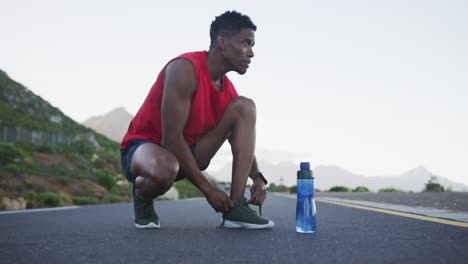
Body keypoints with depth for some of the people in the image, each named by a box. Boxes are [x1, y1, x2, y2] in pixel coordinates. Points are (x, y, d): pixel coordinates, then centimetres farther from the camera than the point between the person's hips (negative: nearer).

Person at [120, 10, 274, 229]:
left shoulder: (227, 89, 0)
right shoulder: (184, 69, -24)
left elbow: (242, 142, 8)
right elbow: (171, 138, -28)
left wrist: (257, 177, -11)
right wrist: (208, 189, -24)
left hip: (185, 152, 7)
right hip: (142, 147, -7)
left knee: (244, 107, -9)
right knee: (165, 170, -45)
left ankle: (236, 207, -17)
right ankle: (141, 194, -4)